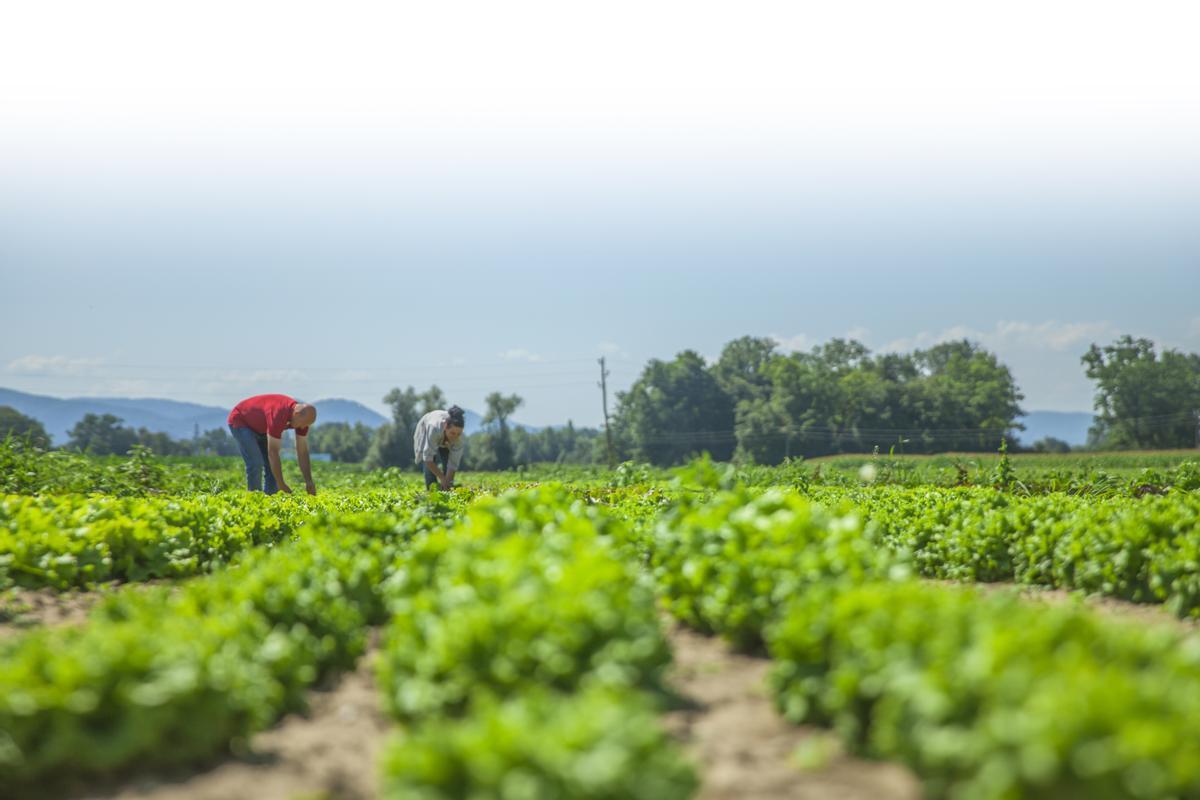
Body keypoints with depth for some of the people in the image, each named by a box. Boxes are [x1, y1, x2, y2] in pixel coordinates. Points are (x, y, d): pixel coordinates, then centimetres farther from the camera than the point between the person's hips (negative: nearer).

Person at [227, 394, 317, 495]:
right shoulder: (278, 415, -41)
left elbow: (302, 451, -11)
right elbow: (273, 452, -39)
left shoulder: (303, 416, -18)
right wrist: (281, 485, -35)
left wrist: (309, 482, -16)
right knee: (256, 464, -20)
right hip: (240, 422, -8)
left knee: (274, 466, -2)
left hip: (260, 427, 8)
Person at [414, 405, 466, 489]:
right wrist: (442, 478, -43)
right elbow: (428, 458, -42)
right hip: (425, 434, -2)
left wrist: (448, 482, -38)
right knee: (430, 466, -21)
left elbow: (453, 463, -31)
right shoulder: (434, 428, -47)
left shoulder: (458, 436, -37)